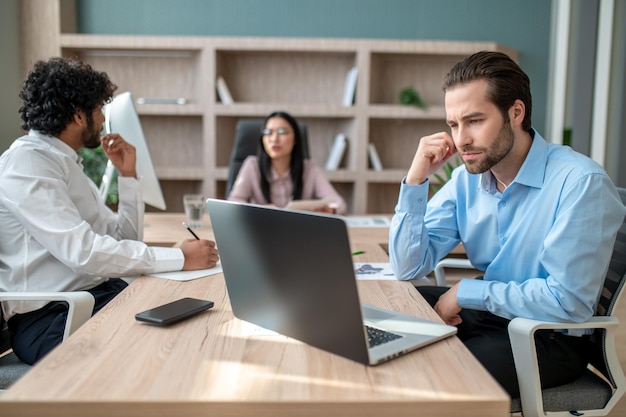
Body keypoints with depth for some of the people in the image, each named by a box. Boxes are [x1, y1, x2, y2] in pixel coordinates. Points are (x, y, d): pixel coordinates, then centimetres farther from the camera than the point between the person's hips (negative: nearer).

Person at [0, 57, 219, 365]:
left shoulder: (66, 162, 16)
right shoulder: (26, 162, -12)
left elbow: (125, 239, 17)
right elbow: (83, 251, -24)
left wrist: (128, 174, 8)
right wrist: (179, 257, -22)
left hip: (97, 294, 9)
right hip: (51, 319, -9)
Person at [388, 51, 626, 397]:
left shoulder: (580, 183, -20)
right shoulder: (466, 180, -1)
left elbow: (568, 301, -23)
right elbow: (409, 267, -3)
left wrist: (467, 292, -18)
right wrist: (416, 179, -12)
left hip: (552, 339, -6)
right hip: (488, 313, 6)